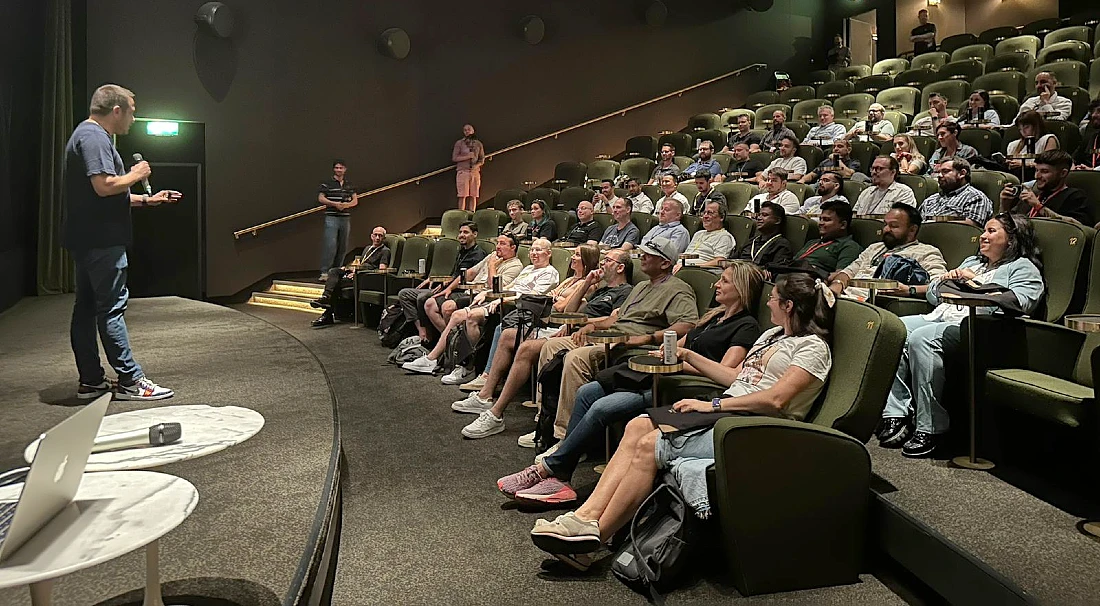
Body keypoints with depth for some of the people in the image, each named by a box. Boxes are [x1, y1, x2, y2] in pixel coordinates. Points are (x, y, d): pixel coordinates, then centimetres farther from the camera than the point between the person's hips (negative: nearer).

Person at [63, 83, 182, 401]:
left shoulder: (88, 135, 22)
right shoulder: (94, 137, -12)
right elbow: (105, 186, -25)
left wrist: (147, 200, 24)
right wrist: (136, 175, -8)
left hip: (86, 240, 11)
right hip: (101, 241, -11)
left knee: (86, 308, 10)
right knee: (111, 309, -7)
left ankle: (90, 381, 17)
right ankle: (131, 381, -1)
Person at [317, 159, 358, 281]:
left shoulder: (349, 185, 15)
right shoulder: (327, 184, 2)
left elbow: (355, 201, 13)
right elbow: (321, 198, -4)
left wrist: (347, 204, -8)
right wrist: (335, 204, -15)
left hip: (346, 218, 5)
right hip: (331, 217, -5)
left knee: (343, 247, 7)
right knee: (330, 245, -14)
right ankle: (324, 272, -13)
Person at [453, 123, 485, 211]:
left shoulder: (478, 144, 12)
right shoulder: (459, 143, 5)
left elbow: (482, 159, 13)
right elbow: (454, 158, -3)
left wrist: (477, 165, -8)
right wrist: (468, 156, -10)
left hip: (475, 172, 3)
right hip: (463, 171, -3)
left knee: (473, 196, 1)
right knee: (462, 196, -6)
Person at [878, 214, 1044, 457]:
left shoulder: (1024, 268, 14)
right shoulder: (972, 262, 37)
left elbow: (1017, 305, -7)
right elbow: (934, 295, 33)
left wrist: (976, 283, -4)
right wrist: (944, 279, 12)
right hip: (939, 316, 7)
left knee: (921, 338, -36)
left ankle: (930, 428, -31)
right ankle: (895, 415, -27)